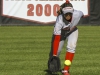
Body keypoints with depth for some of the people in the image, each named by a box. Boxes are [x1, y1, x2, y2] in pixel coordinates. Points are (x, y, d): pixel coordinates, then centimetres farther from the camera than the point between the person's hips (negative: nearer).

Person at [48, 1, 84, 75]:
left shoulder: (77, 14, -35)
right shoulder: (59, 21, -42)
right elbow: (56, 39, -42)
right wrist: (54, 54, -44)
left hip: (72, 31, 2)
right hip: (61, 33, -2)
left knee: (71, 47, -21)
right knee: (56, 50, 5)